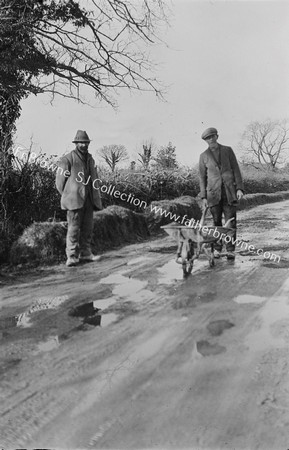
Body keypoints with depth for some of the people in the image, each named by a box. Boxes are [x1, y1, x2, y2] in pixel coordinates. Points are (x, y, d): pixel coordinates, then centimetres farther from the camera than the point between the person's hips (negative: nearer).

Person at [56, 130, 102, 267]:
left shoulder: (90, 159, 18)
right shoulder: (67, 159, -3)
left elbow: (95, 179, 25)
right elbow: (60, 181, -3)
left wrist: (96, 196, 15)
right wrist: (67, 196, -3)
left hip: (88, 199, 7)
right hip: (74, 199, -6)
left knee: (88, 227, 7)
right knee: (74, 227, -6)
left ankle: (85, 253, 16)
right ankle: (72, 256, -2)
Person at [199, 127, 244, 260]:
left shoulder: (228, 150, 6)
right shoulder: (204, 156, 6)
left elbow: (236, 169, 4)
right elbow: (202, 177, 7)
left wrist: (239, 188, -6)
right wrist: (203, 197, 1)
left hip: (229, 191, 0)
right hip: (213, 193, 0)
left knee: (231, 221, -3)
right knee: (216, 222, 3)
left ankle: (230, 250, 5)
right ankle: (217, 249, 14)